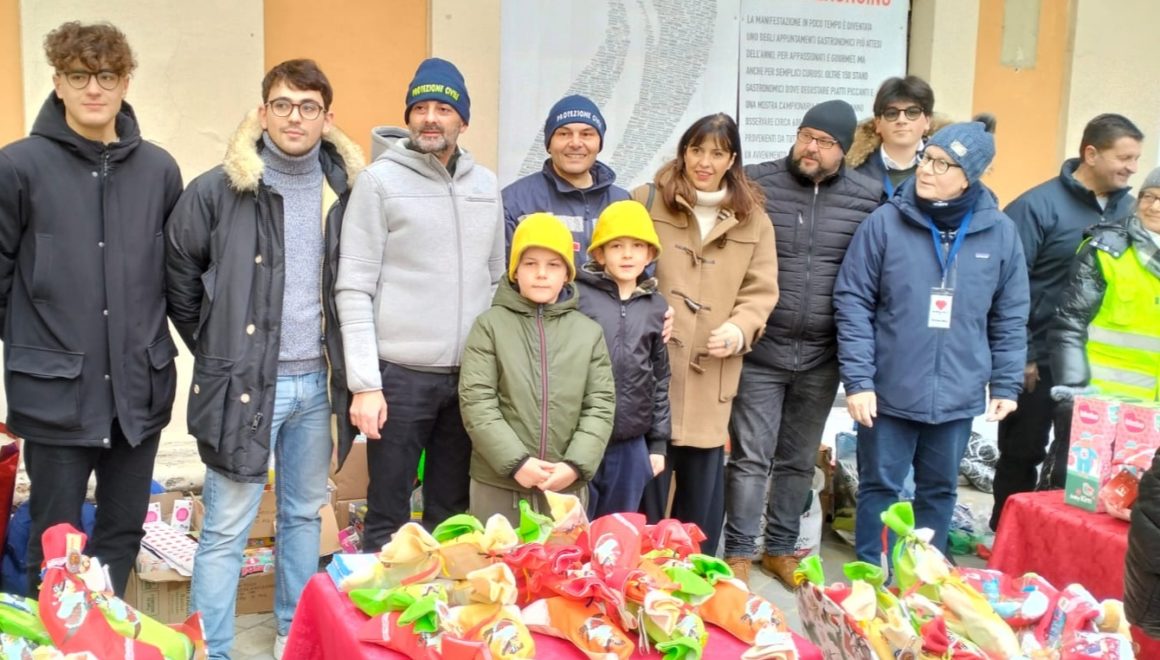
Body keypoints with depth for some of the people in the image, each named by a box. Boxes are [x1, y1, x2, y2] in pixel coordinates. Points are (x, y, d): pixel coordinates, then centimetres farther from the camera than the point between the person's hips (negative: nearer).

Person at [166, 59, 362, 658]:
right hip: (244, 382, -4)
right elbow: (179, 276, 2)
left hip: (317, 382, 4)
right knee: (226, 530, 1)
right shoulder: (219, 189, -7)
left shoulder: (346, 187, 4)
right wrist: (217, 354, 4)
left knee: (304, 515, 16)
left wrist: (344, 367, 8)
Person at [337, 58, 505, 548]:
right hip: (401, 374, -4)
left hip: (470, 377, 4)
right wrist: (364, 383, -13)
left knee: (452, 516, 13)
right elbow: (354, 288, -7)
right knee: (388, 518, 3)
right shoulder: (381, 180, -3)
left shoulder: (485, 184, 11)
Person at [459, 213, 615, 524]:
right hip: (498, 482, -2)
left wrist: (576, 465, -11)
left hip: (567, 485, 2)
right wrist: (516, 462, -15)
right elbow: (476, 402, -8)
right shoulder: (490, 325, -1)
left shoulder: (589, 332, 6)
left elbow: (601, 405, 2)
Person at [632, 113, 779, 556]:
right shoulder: (648, 200, 4)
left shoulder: (753, 220, 9)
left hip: (711, 369, 2)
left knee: (703, 475, 12)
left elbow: (761, 290, 8)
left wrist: (740, 327, -11)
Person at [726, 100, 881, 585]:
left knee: (799, 460, 14)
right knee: (751, 457, 2)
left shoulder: (870, 198, 0)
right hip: (760, 350, -2)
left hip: (822, 356, 2)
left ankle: (781, 549, 29)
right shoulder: (756, 183, -4)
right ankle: (739, 553, 14)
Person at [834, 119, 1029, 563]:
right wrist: (858, 380, -12)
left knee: (940, 490, 16)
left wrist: (1006, 385, 5)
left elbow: (1011, 317, 7)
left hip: (958, 395, 2)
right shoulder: (885, 222, -8)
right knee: (879, 487, 9)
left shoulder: (1000, 233, -1)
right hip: (889, 391, -2)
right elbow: (852, 303, -7)